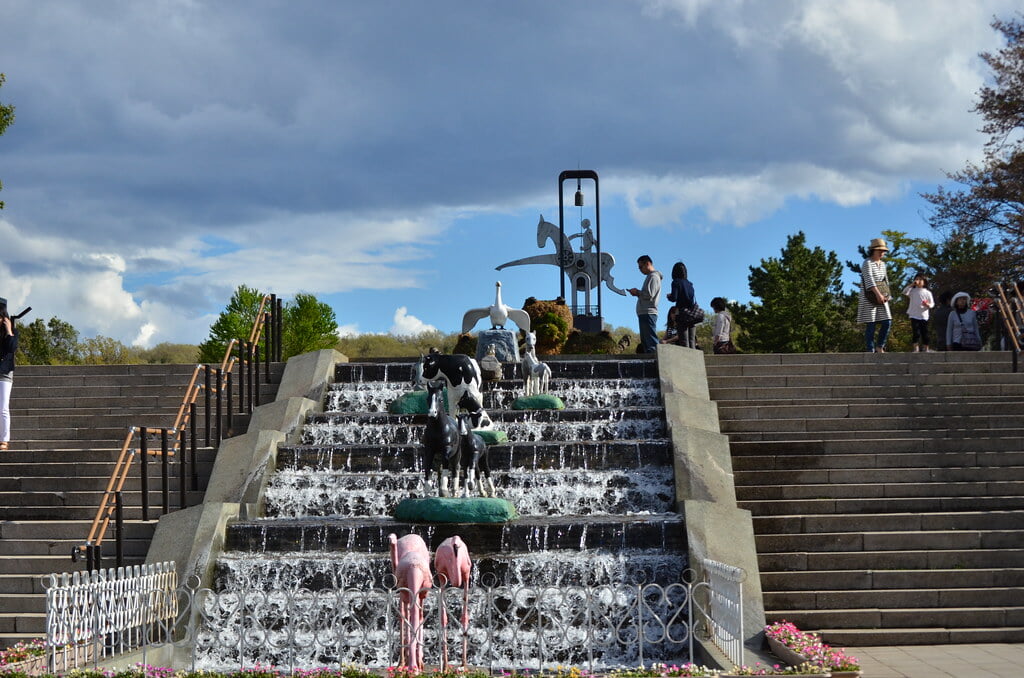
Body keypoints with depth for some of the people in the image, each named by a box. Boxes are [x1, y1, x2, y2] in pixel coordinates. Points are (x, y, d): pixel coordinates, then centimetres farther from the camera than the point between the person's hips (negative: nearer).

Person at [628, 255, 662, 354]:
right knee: (645, 342, 8)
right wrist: (638, 293, 10)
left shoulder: (653, 277, -7)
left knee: (651, 342, -15)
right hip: (645, 313, 10)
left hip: (648, 313, -10)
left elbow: (649, 295, -17)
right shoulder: (650, 277, 24)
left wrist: (637, 292, -3)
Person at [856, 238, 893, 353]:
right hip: (869, 299, -7)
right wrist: (878, 293, -31)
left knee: (887, 322, -2)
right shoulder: (867, 263, -9)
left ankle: (880, 346, 11)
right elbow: (869, 279, -21)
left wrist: (887, 295, 2)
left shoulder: (882, 264, 15)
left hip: (881, 298, 7)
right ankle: (871, 350, -3)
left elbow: (886, 280, 18)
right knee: (871, 324, -6)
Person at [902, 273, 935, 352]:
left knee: (924, 333, 4)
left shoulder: (927, 292, 6)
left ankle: (926, 349, 14)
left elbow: (932, 303, 8)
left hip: (924, 316, 1)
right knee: (916, 333, -8)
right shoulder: (913, 291, 5)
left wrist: (928, 305, -15)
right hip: (914, 315, -1)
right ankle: (916, 348, -5)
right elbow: (904, 292, -11)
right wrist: (912, 284, -12)